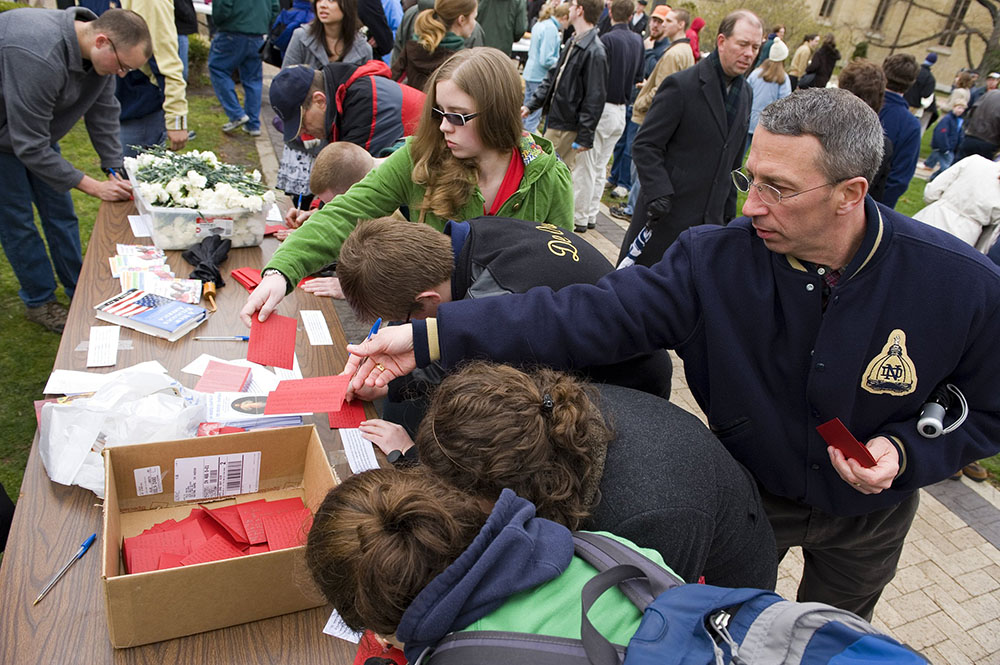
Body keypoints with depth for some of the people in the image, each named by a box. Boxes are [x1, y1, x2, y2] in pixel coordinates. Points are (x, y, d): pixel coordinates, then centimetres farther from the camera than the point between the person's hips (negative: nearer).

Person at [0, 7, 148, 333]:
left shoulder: (100, 50, -16)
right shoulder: (37, 56, -40)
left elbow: (104, 114, -4)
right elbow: (30, 147, -34)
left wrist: (115, 170, -9)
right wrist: (93, 186, -29)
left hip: (35, 129, 7)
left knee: (60, 211, 9)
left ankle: (79, 291, 21)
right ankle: (39, 301, 16)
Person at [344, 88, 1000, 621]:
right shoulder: (717, 260, -27)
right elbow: (597, 312, -36)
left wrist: (905, 452, -29)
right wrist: (429, 337, -44)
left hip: (868, 513, 1)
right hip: (752, 491, -1)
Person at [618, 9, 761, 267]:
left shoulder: (745, 93, 11)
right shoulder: (681, 85, -11)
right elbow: (645, 146, -13)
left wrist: (729, 210, 16)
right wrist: (658, 193, -24)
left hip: (710, 217, 6)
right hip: (667, 214, -6)